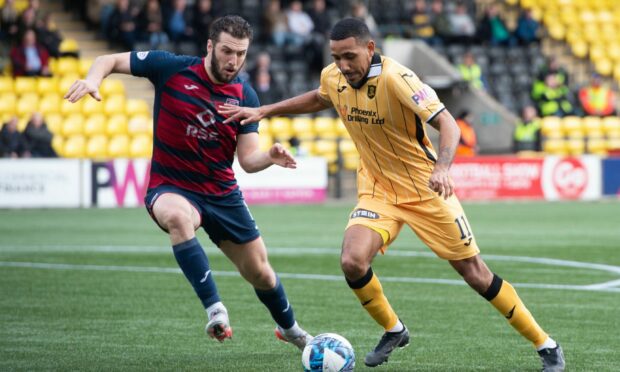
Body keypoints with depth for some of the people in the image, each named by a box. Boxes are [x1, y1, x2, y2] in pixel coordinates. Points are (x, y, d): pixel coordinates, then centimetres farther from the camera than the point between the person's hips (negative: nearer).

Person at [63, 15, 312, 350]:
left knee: (260, 273, 11)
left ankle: (289, 328, 43)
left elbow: (247, 159, -5)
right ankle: (215, 309, -38)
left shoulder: (245, 96, -4)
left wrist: (270, 157, -27)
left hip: (223, 193, 3)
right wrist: (93, 78, -27)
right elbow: (111, 60, -5)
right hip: (170, 188, -3)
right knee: (178, 216, -41)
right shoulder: (171, 69, -13)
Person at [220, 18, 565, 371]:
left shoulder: (395, 78, -26)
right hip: (378, 190, 5)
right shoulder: (333, 77, -6)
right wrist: (263, 111, 15)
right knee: (352, 262, -19)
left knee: (476, 274, -1)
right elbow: (319, 99, 20)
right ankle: (393, 331, 9)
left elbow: (447, 123, -32)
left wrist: (442, 168, -49)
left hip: (424, 189, -5)